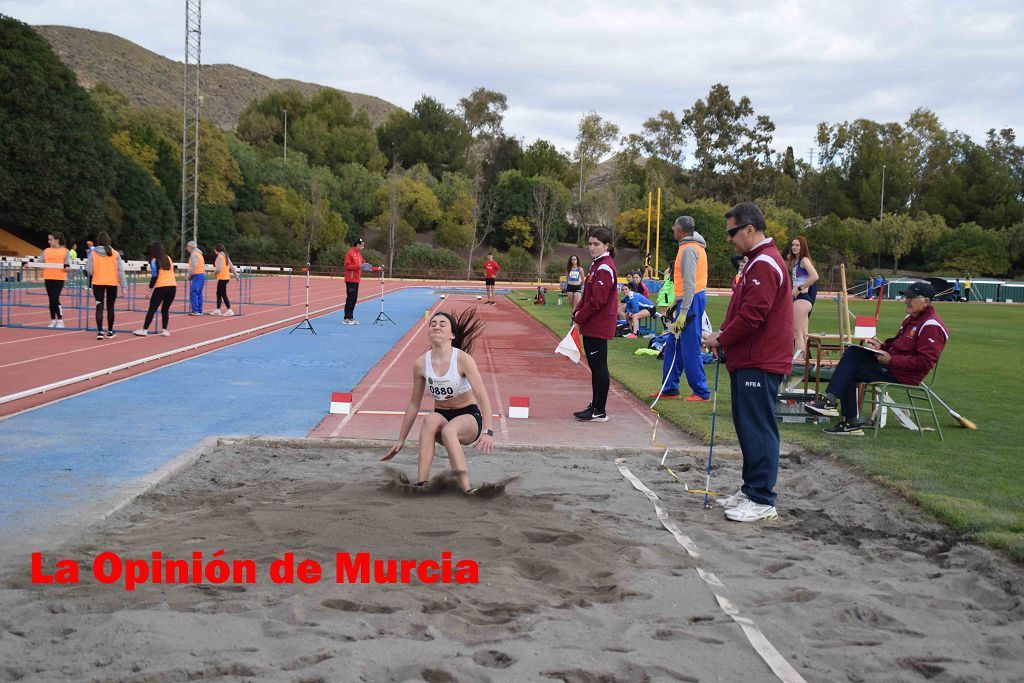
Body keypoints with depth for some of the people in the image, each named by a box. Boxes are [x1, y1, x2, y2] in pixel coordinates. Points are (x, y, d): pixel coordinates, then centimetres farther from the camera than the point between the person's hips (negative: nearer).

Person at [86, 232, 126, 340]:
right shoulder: (115, 254, -3)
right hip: (112, 283, 1)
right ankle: (110, 332, 18)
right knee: (110, 307, 11)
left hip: (98, 283, 0)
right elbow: (120, 270, -4)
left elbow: (89, 270, -5)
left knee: (99, 307, 1)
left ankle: (100, 331, -9)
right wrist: (123, 285, 0)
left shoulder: (93, 253, -5)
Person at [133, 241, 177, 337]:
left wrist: (150, 289, -6)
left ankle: (144, 330, 0)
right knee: (165, 309, 13)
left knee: (152, 309, 1)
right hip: (173, 286, 5)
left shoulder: (154, 261, -2)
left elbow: (154, 276, -7)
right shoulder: (168, 258, 13)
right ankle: (165, 330, 4)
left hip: (161, 287, -5)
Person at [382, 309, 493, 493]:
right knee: (430, 420, -32)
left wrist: (487, 431, -33)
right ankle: (421, 483, -35)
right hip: (442, 415, 3)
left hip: (469, 418, -3)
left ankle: (466, 488, -38)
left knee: (448, 430, -36)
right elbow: (414, 404, 5)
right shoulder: (421, 364, -6)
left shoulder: (462, 359, -17)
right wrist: (401, 440, 9)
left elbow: (482, 397, -21)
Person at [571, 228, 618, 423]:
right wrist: (577, 313, 6)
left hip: (599, 328, -10)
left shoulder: (605, 268, -16)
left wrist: (580, 317, -11)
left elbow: (597, 301, -21)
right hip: (591, 327, 10)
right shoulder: (597, 265, 15)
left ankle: (600, 411, 1)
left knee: (599, 367, -4)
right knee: (595, 366, 14)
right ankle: (595, 406, 23)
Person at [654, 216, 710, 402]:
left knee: (690, 349, -6)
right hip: (688, 301, 11)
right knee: (673, 346, 14)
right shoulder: (693, 247, 15)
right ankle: (669, 389, 21)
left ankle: (701, 392, 1)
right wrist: (677, 301, 21)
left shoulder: (688, 250, -16)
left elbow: (690, 283, -21)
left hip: (690, 302, -11)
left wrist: (683, 312, -22)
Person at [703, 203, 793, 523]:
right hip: (748, 360, 10)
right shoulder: (758, 261, 18)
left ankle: (762, 501, -1)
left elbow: (752, 316, -22)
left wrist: (722, 340, -9)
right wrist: (724, 335, 9)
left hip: (759, 364, -10)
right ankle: (750, 489, 24)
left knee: (758, 430, -6)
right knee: (748, 427, 15)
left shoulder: (765, 265, -16)